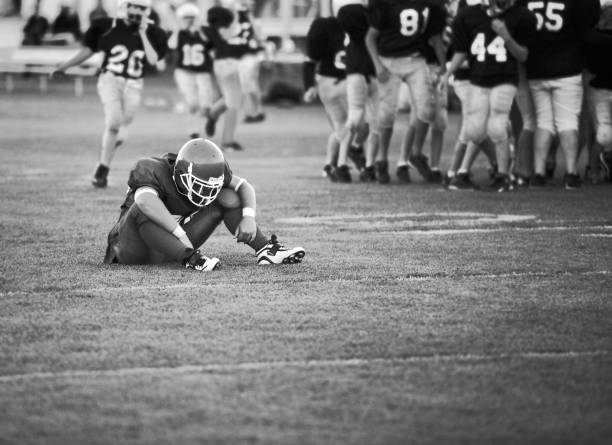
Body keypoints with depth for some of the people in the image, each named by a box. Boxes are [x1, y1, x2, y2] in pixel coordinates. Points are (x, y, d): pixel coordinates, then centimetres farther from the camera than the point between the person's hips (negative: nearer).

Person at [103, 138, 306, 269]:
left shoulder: (213, 170, -4)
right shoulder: (154, 171, -24)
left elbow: (243, 186, 3)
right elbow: (146, 200, -45)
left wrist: (249, 217, -16)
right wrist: (181, 234, -44)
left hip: (172, 246, 6)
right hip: (135, 252, -6)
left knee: (227, 196, -1)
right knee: (140, 210, -41)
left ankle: (264, 249, -10)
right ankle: (190, 258, -49)